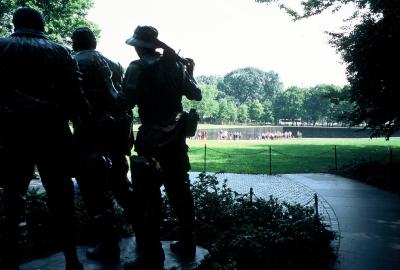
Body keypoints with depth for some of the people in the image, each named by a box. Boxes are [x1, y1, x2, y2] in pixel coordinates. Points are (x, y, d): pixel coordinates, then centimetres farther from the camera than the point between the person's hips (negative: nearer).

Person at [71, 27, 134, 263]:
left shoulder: (73, 64, 1)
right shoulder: (114, 64, 16)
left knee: (95, 188, 1)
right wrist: (127, 132, 14)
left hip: (92, 132, -6)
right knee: (119, 180, 21)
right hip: (119, 129, 6)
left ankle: (110, 246, 4)